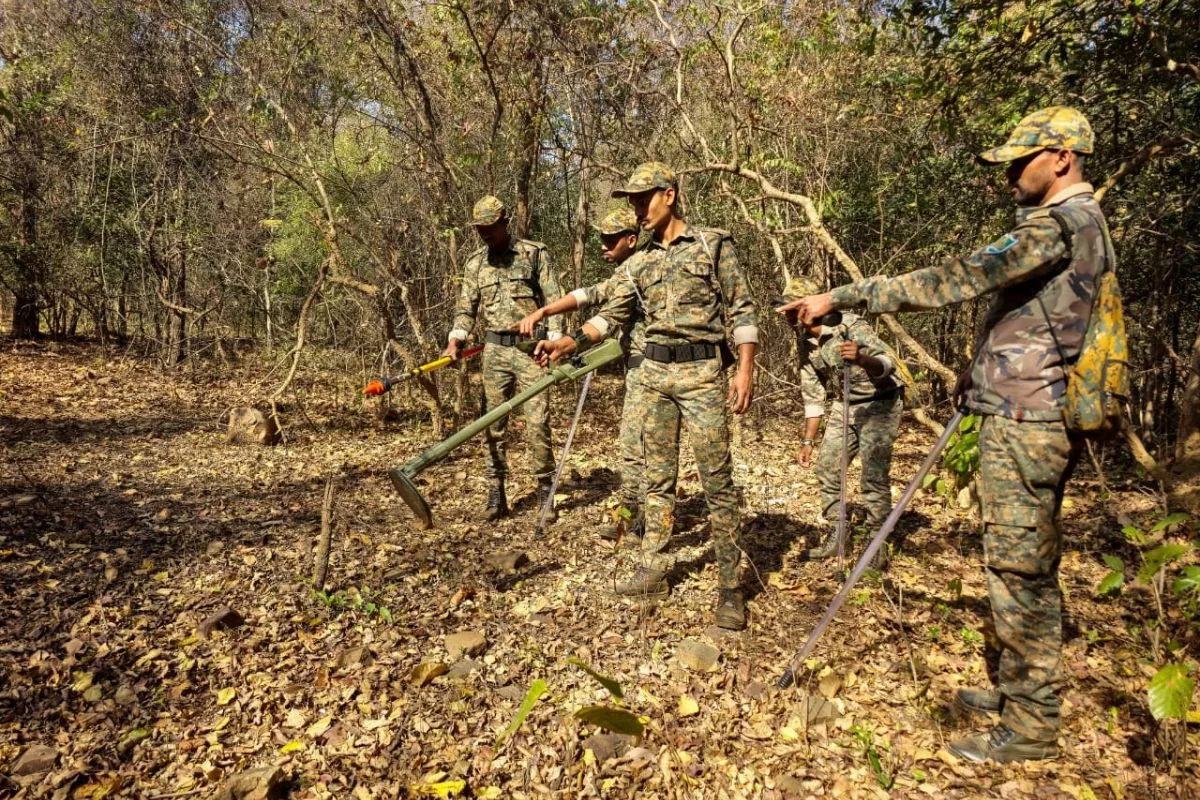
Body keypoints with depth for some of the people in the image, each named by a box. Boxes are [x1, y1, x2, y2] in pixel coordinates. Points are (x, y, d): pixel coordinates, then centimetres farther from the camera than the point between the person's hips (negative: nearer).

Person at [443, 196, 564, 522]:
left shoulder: (535, 253, 0)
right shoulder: (475, 263, 11)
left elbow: (554, 300, -2)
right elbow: (466, 308, 13)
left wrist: (555, 339, -14)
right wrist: (455, 340, -4)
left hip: (531, 349, -4)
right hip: (494, 350, 4)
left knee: (537, 422, -7)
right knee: (493, 423, 4)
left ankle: (545, 490, 6)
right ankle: (496, 492, 13)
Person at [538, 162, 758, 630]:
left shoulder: (713, 244, 0)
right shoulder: (640, 262, 14)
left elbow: (741, 310, -3)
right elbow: (612, 315, 10)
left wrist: (745, 368, -13)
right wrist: (569, 343, -5)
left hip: (703, 372, -5)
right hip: (655, 374, 5)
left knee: (717, 480, -4)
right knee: (657, 478, 9)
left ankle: (729, 587, 4)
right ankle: (653, 571, 19)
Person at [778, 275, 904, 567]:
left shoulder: (850, 326, -23)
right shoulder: (804, 343, -1)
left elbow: (887, 364, -32)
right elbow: (812, 395, 5)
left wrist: (860, 359, -54)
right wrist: (807, 441, 4)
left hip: (881, 403, -7)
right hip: (848, 404, 7)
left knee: (874, 475, -13)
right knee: (827, 467, 6)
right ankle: (834, 535, 20)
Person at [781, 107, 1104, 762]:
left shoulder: (1057, 224, -16)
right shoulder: (1081, 223, 18)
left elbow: (954, 281, -25)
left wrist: (842, 297, -25)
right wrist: (984, 372, 18)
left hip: (1023, 424, -11)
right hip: (1034, 418, 11)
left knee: (1018, 568, -2)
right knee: (1028, 564, 17)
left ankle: (1031, 727, 11)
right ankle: (1018, 688, 31)